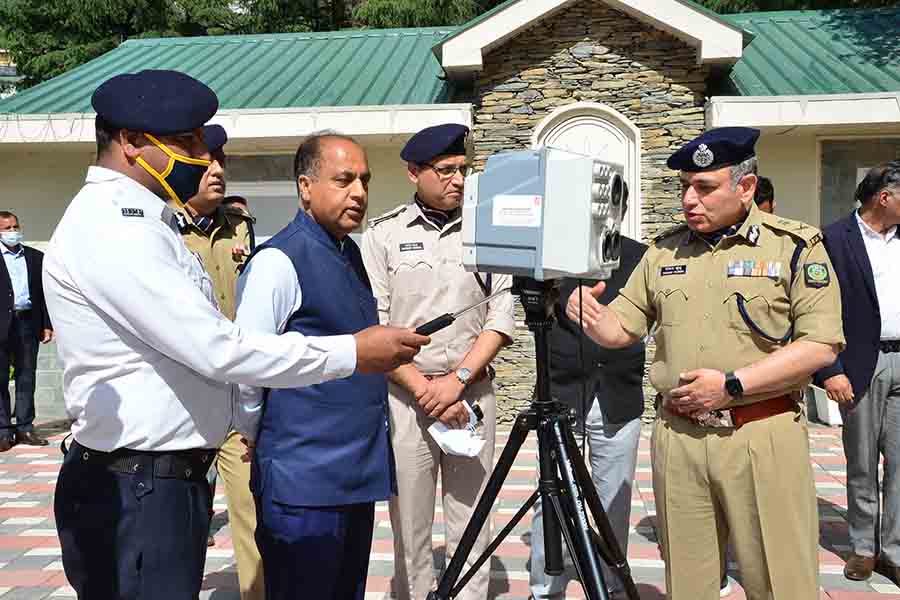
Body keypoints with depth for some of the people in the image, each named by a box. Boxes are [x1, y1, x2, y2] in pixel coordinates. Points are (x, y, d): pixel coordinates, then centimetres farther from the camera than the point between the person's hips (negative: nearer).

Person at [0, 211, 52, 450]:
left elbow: (43, 292, 12)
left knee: (27, 376, 7)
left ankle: (25, 427, 13)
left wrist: (47, 324, 7)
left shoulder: (36, 257, 12)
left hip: (28, 322, 3)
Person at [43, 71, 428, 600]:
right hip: (136, 492, -9)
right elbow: (218, 350, -24)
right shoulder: (112, 226, -18)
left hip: (173, 477, 9)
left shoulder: (140, 220, 13)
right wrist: (352, 353, -18)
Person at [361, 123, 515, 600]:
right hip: (405, 396, -1)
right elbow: (372, 328, -4)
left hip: (473, 395, 2)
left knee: (471, 524, 6)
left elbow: (501, 318, 3)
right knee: (410, 528, 4)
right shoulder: (382, 234, 2)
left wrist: (458, 378, -8)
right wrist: (424, 387, -9)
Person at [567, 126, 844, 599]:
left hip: (763, 437, -4)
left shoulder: (795, 245, -3)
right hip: (677, 436, 4)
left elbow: (822, 344, -10)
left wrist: (732, 385, -16)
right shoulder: (664, 251, 10)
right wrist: (592, 317, -10)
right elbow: (622, 327, 13)